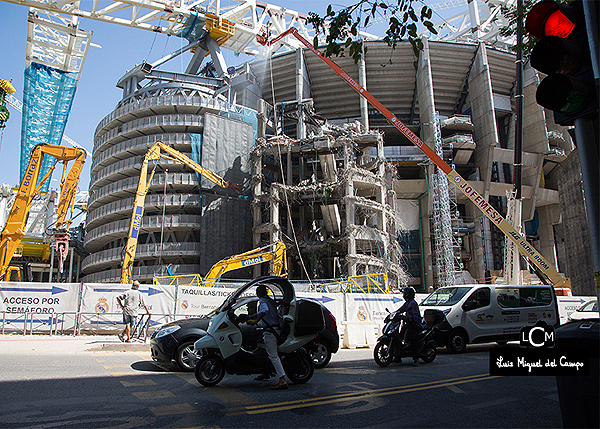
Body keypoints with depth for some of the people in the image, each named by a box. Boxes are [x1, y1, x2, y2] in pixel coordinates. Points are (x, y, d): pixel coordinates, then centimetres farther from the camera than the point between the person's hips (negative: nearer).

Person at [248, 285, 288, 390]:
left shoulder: (262, 300, -6)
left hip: (269, 330, -9)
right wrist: (249, 318, 36)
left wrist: (255, 321, -28)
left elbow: (265, 310, -29)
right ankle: (266, 373, 37)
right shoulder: (270, 300, 20)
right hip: (275, 328, 9)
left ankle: (282, 381, -20)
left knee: (273, 355, -13)